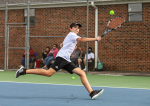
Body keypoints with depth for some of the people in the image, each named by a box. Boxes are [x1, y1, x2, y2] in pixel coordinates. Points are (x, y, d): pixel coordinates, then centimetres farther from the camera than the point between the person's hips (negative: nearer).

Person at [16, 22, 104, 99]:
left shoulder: (72, 36, 28)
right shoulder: (71, 35, -1)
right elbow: (82, 39, -20)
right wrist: (95, 39, -23)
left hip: (66, 61, 10)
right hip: (61, 58, -10)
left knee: (82, 73, -2)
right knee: (49, 73, -19)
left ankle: (92, 93, -12)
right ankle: (24, 71, -10)